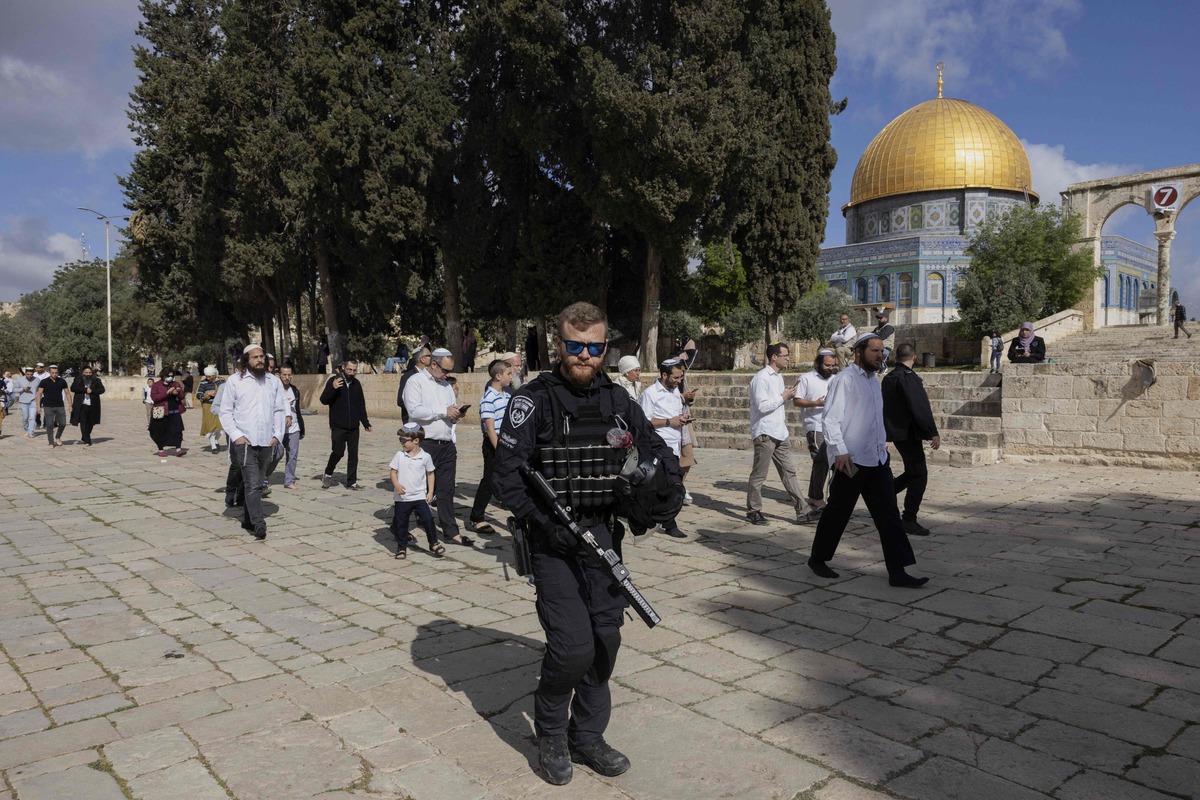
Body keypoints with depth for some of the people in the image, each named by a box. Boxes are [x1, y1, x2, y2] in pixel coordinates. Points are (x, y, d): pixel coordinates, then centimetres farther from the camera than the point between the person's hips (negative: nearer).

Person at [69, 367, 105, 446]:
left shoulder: (96, 380, 7)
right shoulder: (78, 380, 6)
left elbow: (102, 389, 0)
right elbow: (73, 388, -7)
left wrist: (92, 391, -16)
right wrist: (85, 389, -16)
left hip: (92, 405, 2)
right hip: (81, 405, -2)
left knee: (90, 423, 10)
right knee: (83, 423, -8)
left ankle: (84, 438, 31)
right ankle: (87, 441, -8)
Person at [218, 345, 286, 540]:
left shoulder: (274, 381, 8)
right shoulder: (234, 380, -2)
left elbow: (280, 410, 11)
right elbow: (225, 411, -1)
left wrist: (278, 434, 0)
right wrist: (236, 435, -11)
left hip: (267, 443, 4)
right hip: (244, 442, -4)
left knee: (256, 484, 12)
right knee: (252, 484, -12)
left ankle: (247, 520, 24)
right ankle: (259, 524, -14)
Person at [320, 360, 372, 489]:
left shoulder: (356, 383, 11)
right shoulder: (333, 381, -4)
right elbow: (324, 400, -11)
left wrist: (366, 423, 17)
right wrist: (333, 388, -28)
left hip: (353, 426, 5)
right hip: (338, 426, -5)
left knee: (353, 454, 3)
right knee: (338, 452, -11)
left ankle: (351, 482, 10)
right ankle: (328, 474, 15)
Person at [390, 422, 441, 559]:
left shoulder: (425, 457, -5)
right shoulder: (399, 455, -4)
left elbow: (430, 474, 5)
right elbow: (393, 471, 0)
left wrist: (430, 492, 2)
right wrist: (396, 484, -17)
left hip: (420, 496, -1)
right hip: (402, 498, 1)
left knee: (428, 519, -5)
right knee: (400, 523, 8)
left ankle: (434, 544, 12)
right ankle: (401, 547, 25)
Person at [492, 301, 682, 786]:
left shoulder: (618, 400, 6)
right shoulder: (532, 400, -8)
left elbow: (661, 456, 14)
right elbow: (507, 477, -13)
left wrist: (665, 500, -4)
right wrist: (547, 524, -21)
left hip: (605, 538, 5)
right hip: (554, 543, -5)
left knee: (605, 642, 9)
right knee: (573, 646, -11)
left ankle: (587, 737, 30)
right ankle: (550, 733, 18)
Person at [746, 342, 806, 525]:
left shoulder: (779, 377, 16)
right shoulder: (761, 378, -13)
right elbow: (762, 406, -19)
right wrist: (783, 397, -12)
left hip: (780, 433, 9)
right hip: (765, 433, -9)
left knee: (789, 472, 8)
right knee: (759, 474, 1)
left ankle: (801, 510, 10)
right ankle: (753, 510, 13)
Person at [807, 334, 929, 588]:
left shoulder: (873, 380, 15)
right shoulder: (845, 379, -11)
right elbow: (830, 419, -17)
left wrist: (883, 446, 18)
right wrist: (840, 451, -23)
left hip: (877, 460, 8)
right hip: (851, 461, -8)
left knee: (888, 514, 2)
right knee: (837, 512, 5)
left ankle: (897, 571, 4)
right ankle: (817, 558, 23)